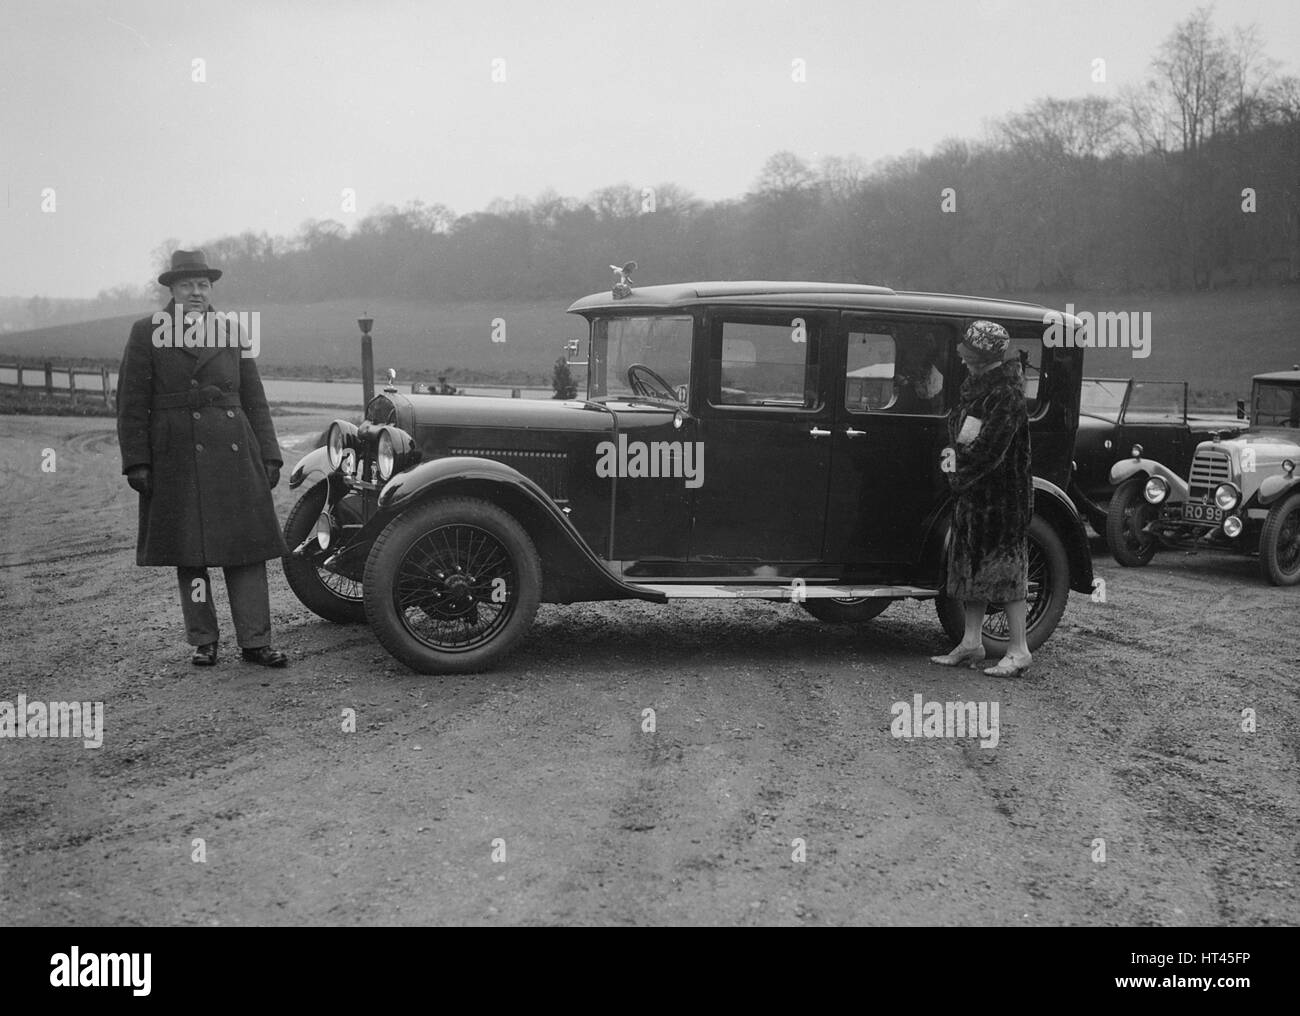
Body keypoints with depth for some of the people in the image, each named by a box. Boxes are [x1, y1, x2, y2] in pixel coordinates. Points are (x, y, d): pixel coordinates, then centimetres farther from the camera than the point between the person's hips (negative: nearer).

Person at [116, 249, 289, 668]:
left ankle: (255, 642, 5)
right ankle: (203, 642, 16)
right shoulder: (147, 332, 4)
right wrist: (136, 462, -6)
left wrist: (268, 456, 7)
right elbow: (132, 404, 1)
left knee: (247, 548, -1)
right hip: (176, 457, -2)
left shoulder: (231, 331, 12)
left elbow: (254, 400, 13)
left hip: (234, 454, 2)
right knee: (189, 554, 5)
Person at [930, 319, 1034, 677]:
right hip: (970, 490, 9)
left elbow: (990, 450, -22)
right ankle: (971, 643, 21)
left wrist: (961, 476, -13)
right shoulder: (972, 386, 9)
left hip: (1002, 493, -9)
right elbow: (958, 430, 15)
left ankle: (1019, 651, 4)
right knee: (970, 564, 12)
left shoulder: (1006, 395, -18)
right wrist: (956, 456, -4)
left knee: (1004, 567, -4)